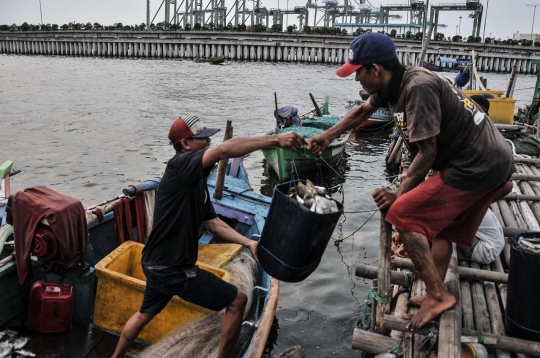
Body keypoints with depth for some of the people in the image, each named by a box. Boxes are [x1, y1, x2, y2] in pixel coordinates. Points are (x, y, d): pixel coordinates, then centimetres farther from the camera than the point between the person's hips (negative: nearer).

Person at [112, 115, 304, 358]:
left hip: (158, 264, 10)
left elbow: (213, 222, 8)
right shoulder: (180, 165, -18)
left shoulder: (197, 180, 10)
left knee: (145, 314, 31)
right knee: (237, 301, 1)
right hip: (173, 268, -10)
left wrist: (248, 243, -4)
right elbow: (224, 150, -36)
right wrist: (276, 140, -37)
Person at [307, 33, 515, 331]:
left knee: (403, 214, -9)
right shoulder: (393, 83, 6)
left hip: (476, 167, -10)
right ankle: (436, 295, 28)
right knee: (442, 226, 20)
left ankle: (437, 295, -4)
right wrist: (327, 136, 29)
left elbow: (427, 153, -19)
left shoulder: (418, 87, -22)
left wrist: (399, 195, -9)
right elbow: (362, 111, 23)